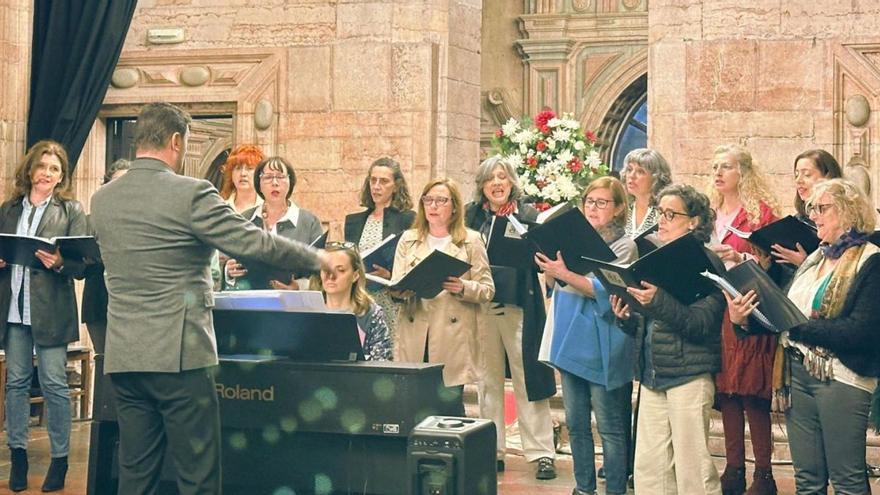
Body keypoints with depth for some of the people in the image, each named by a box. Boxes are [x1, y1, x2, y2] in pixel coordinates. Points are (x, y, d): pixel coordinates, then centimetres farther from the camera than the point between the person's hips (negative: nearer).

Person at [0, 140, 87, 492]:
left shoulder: (71, 211, 1)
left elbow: (82, 265, -4)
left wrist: (59, 262, -23)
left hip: (51, 310, -4)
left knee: (54, 384, -1)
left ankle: (60, 458, 8)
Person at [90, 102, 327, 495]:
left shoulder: (101, 200, 8)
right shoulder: (191, 194, -12)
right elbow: (256, 243, -11)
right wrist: (317, 260, 4)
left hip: (122, 356, 6)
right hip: (178, 355, -6)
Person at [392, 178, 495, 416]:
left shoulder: (471, 241, 8)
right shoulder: (408, 239, 16)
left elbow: (487, 290, 4)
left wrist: (463, 288, -16)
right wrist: (405, 289, -14)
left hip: (452, 340, -2)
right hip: (414, 337, 2)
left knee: (450, 403, -5)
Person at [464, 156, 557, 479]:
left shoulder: (529, 216, 3)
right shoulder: (471, 216, 8)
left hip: (519, 307, -2)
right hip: (481, 306, 2)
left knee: (528, 379, 0)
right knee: (487, 380, 10)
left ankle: (542, 453, 6)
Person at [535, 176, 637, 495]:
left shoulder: (624, 247, -5)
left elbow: (606, 291, -18)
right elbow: (557, 286, 16)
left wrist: (564, 274, -26)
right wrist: (549, 269, -5)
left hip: (602, 348, -6)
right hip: (572, 343, 6)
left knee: (610, 428, 1)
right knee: (575, 424, 13)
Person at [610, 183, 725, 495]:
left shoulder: (706, 263, -6)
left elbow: (701, 323, -17)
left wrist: (658, 301, -27)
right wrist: (626, 318, -1)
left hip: (689, 375, -7)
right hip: (652, 374, 7)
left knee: (692, 468, -3)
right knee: (648, 466, 8)